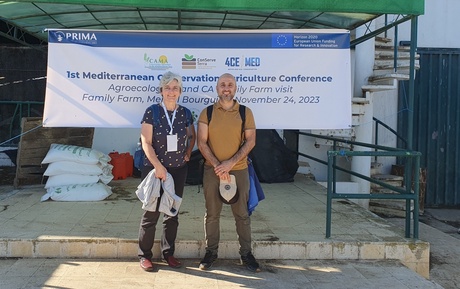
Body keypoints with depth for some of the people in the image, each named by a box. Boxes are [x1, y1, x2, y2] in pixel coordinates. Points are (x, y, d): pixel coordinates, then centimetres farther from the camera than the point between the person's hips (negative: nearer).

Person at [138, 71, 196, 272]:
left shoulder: (185, 113, 3)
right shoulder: (152, 112, -7)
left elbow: (192, 137, 20)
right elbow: (146, 143, -10)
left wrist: (188, 153, 5)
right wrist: (158, 166, -17)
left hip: (178, 170, 4)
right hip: (154, 169, -3)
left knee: (172, 213, 11)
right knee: (151, 212, 0)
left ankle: (168, 253, 24)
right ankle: (145, 255, 14)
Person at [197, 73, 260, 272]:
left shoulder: (245, 112, 1)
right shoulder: (207, 113, 1)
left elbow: (250, 141, -3)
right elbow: (202, 142, -3)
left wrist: (230, 163, -13)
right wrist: (217, 166, -12)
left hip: (239, 170, 0)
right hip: (212, 170, 0)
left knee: (242, 214, 7)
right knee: (212, 214, 9)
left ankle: (246, 253, 20)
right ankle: (211, 251, 22)